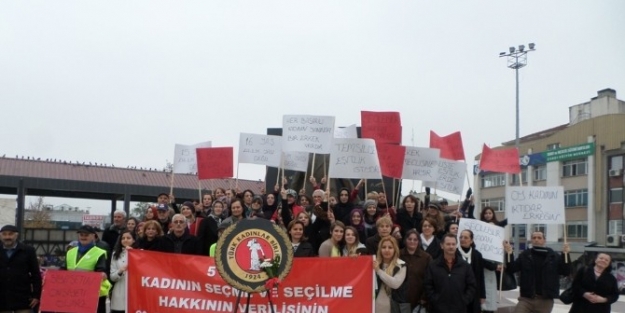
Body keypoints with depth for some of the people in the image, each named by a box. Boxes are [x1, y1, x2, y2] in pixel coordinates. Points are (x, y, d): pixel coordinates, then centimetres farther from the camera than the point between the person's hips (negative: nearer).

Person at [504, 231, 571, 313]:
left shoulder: (553, 256, 3)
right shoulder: (525, 255, 4)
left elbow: (565, 271, -2)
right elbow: (511, 269, -1)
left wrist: (565, 254, -15)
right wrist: (509, 254, -17)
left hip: (545, 300, 0)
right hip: (526, 298, 0)